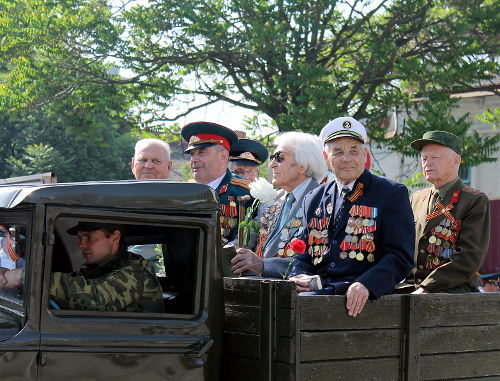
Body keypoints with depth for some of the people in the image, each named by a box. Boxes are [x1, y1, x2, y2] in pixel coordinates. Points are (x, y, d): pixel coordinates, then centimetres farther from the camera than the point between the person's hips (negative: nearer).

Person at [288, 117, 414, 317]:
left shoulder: (392, 193, 5)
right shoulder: (313, 200, 22)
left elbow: (401, 256, -4)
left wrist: (365, 285, -21)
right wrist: (297, 277, -2)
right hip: (318, 289, 5)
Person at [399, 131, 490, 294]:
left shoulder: (476, 201, 0)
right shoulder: (417, 198, 20)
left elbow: (470, 258, -10)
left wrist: (426, 288, -17)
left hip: (454, 289, -5)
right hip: (410, 287, 5)